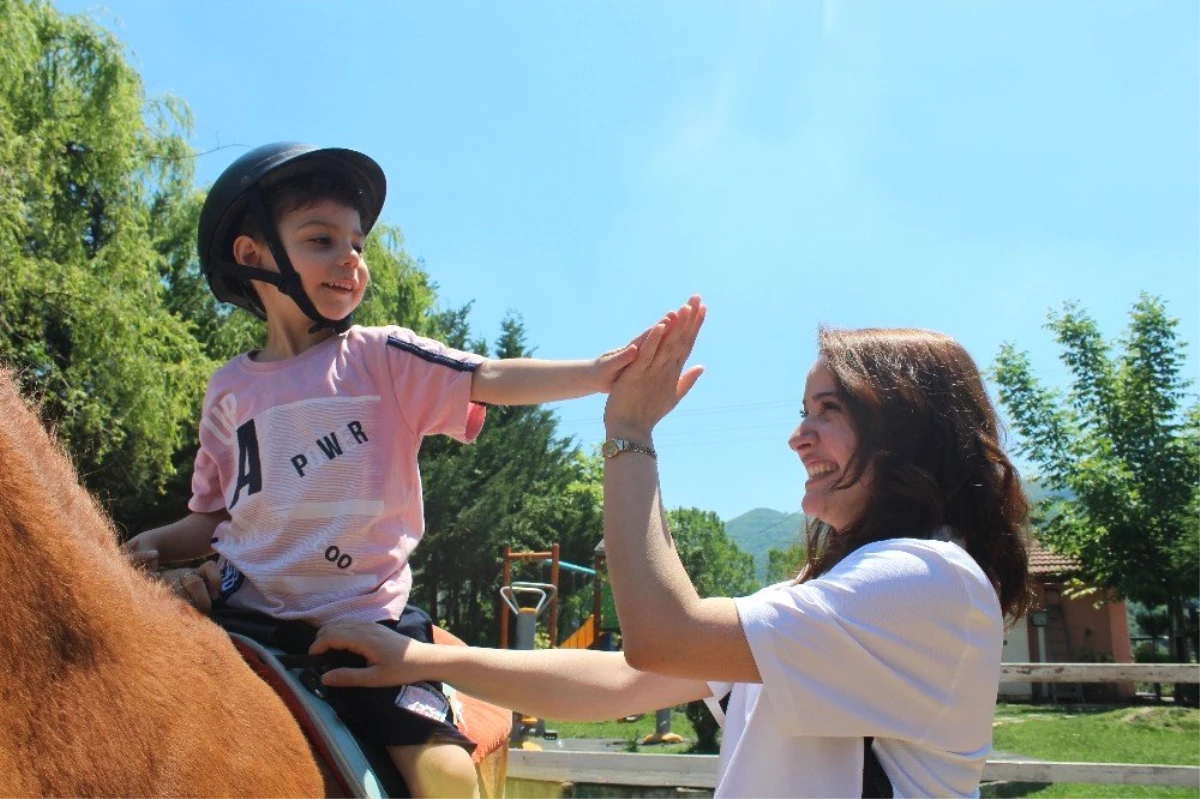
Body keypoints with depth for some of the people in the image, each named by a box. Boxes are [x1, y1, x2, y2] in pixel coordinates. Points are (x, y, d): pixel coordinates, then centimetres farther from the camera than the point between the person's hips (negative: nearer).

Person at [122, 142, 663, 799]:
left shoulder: (382, 360, 1)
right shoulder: (231, 388, 9)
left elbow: (490, 381, -14)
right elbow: (215, 515, 18)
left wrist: (598, 373, -29)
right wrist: (159, 546, -1)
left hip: (364, 615, -3)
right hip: (244, 607, 3)